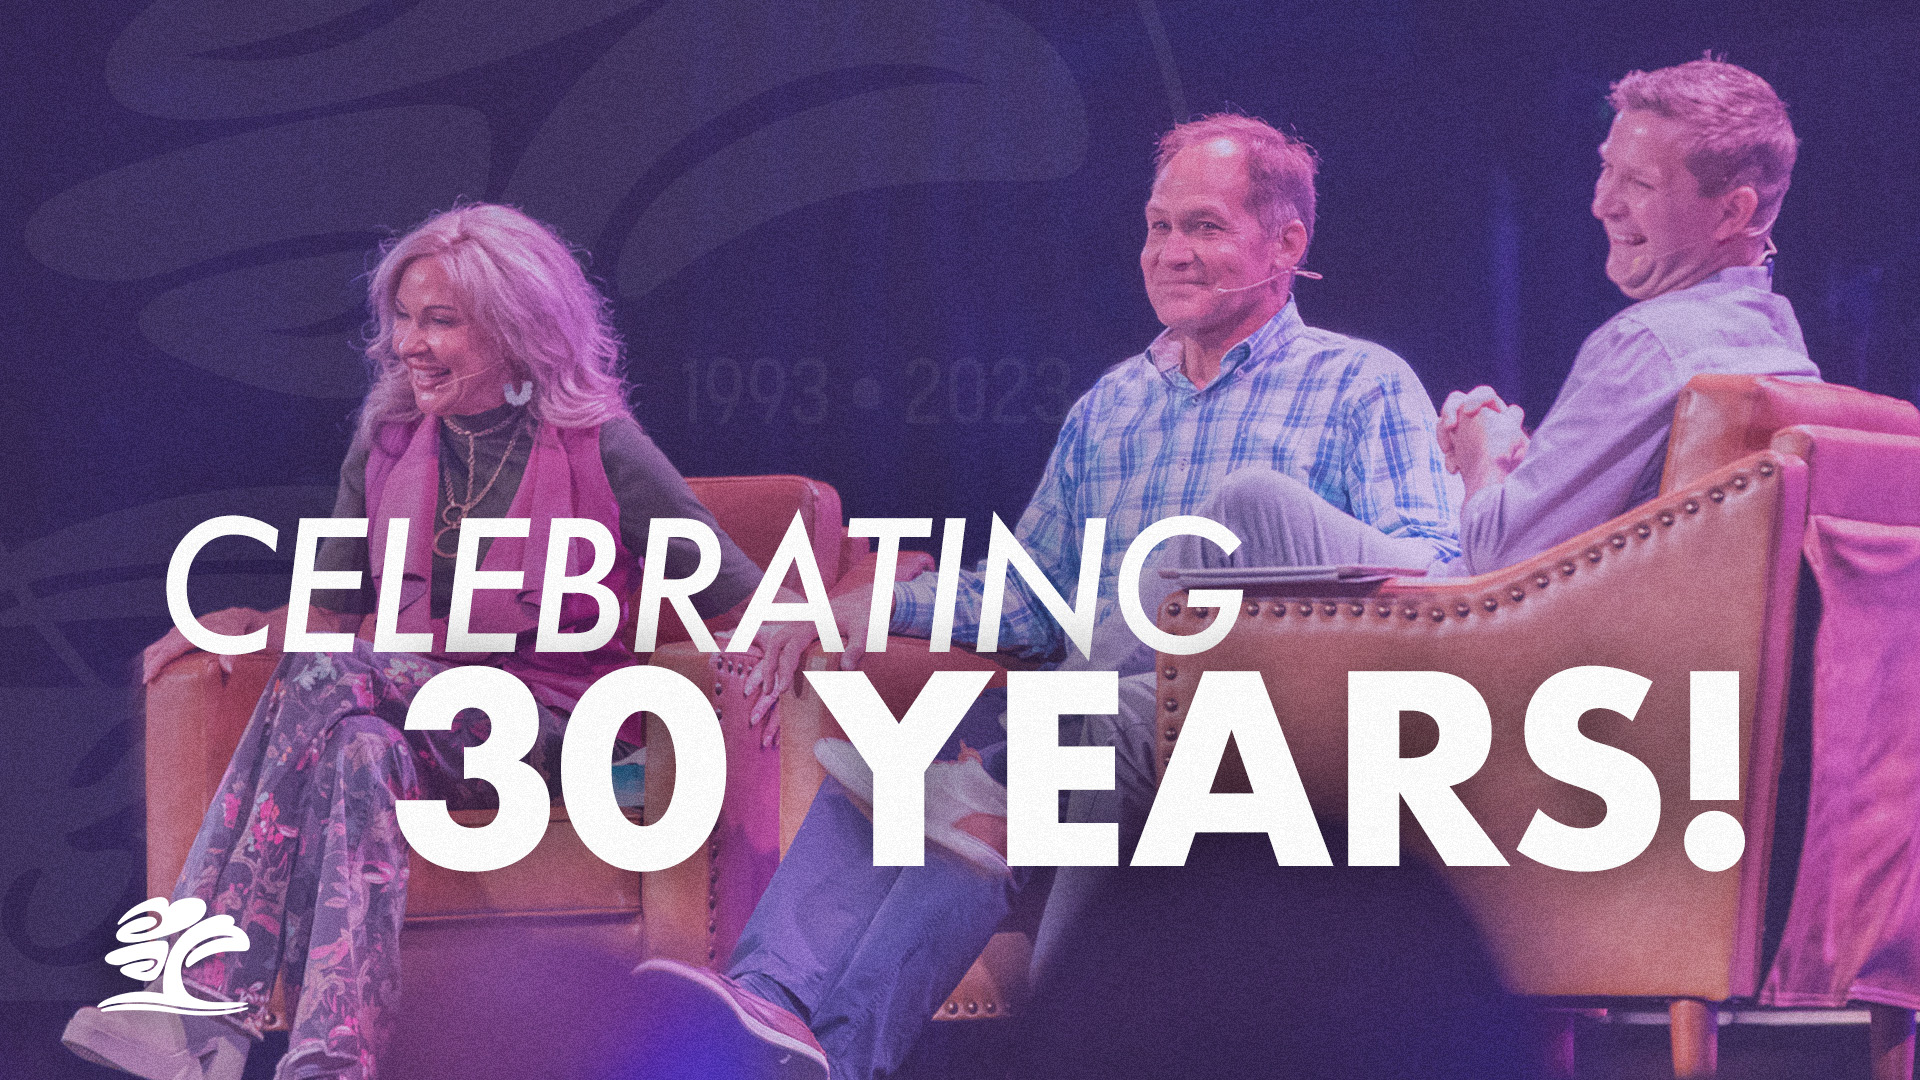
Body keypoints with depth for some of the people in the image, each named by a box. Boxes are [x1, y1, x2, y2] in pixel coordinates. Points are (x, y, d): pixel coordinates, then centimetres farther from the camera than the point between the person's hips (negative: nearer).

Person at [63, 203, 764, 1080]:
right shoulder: (386, 449, 10)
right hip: (420, 717, 4)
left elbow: (738, 594, -1)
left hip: (546, 734, -4)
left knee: (329, 679, -29)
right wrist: (238, 624, -5)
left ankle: (210, 998, -39)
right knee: (360, 747, -34)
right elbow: (330, 609, 16)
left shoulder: (597, 449, -3)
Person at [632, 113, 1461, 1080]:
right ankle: (777, 997, -43)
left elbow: (1431, 574, -7)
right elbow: (1028, 599, 27)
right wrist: (875, 605, 9)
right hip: (1088, 709, 6)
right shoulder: (1107, 409, 27)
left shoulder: (1366, 388, 8)